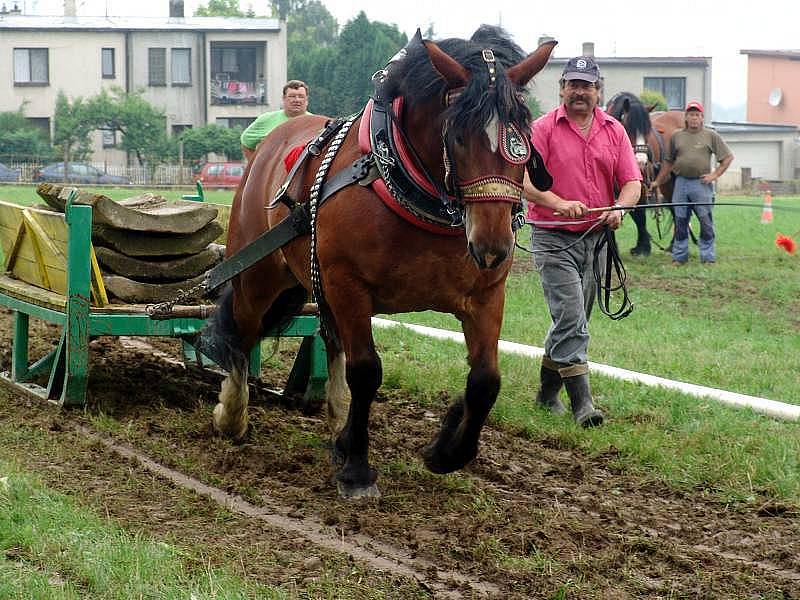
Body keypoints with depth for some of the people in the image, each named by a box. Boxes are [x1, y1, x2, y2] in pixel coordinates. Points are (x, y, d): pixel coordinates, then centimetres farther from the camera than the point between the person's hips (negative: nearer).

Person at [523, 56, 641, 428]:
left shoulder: (615, 131, 9)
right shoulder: (543, 128, -4)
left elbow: (632, 181, 6)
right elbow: (525, 180, -13)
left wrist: (619, 209, -16)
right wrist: (559, 203, -30)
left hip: (595, 237, 5)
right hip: (553, 238, -5)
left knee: (574, 320, 14)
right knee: (571, 318, -14)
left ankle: (548, 391, 29)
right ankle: (581, 403, -15)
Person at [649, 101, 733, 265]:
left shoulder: (711, 136, 3)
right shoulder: (677, 136, 11)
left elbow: (728, 157, 3)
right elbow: (668, 162, 16)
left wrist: (715, 174, -5)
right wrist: (658, 182, 15)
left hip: (701, 184, -3)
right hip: (681, 183, 3)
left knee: (705, 222, -1)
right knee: (680, 222, 7)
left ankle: (708, 256, 6)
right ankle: (679, 256, 15)